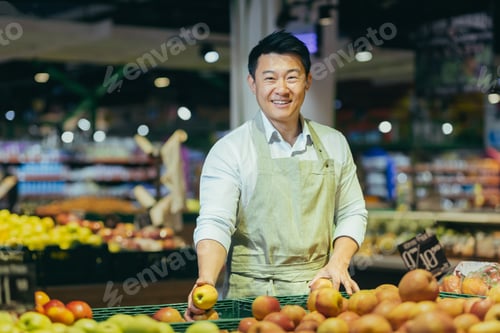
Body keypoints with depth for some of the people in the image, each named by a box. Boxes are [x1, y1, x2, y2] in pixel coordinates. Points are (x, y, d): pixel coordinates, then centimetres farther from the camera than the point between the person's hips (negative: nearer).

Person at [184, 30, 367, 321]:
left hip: (318, 293, 3)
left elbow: (352, 213, 16)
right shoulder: (230, 150, -1)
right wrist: (206, 281, -28)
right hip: (252, 296, -3)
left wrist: (338, 263, -2)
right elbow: (215, 223, -10)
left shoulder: (334, 144, 12)